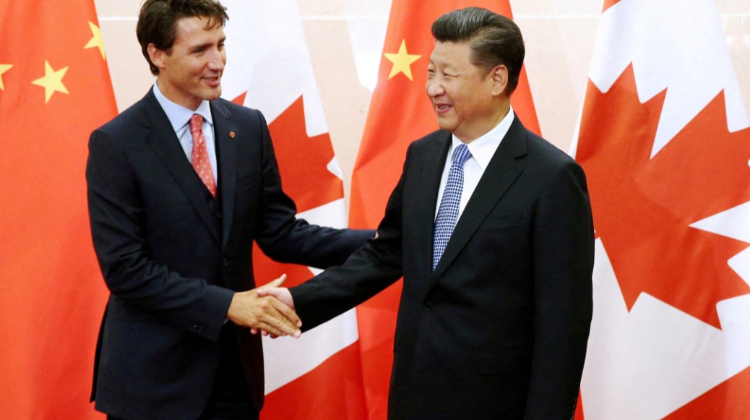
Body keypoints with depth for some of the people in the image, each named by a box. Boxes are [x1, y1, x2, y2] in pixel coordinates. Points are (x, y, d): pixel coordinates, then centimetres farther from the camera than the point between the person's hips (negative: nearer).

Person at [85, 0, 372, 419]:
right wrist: (226, 304, -21)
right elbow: (125, 268, -15)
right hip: (153, 370, -4)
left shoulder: (249, 127, 3)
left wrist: (373, 244, -8)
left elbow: (279, 232, 5)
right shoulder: (116, 144, -11)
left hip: (234, 363, 4)